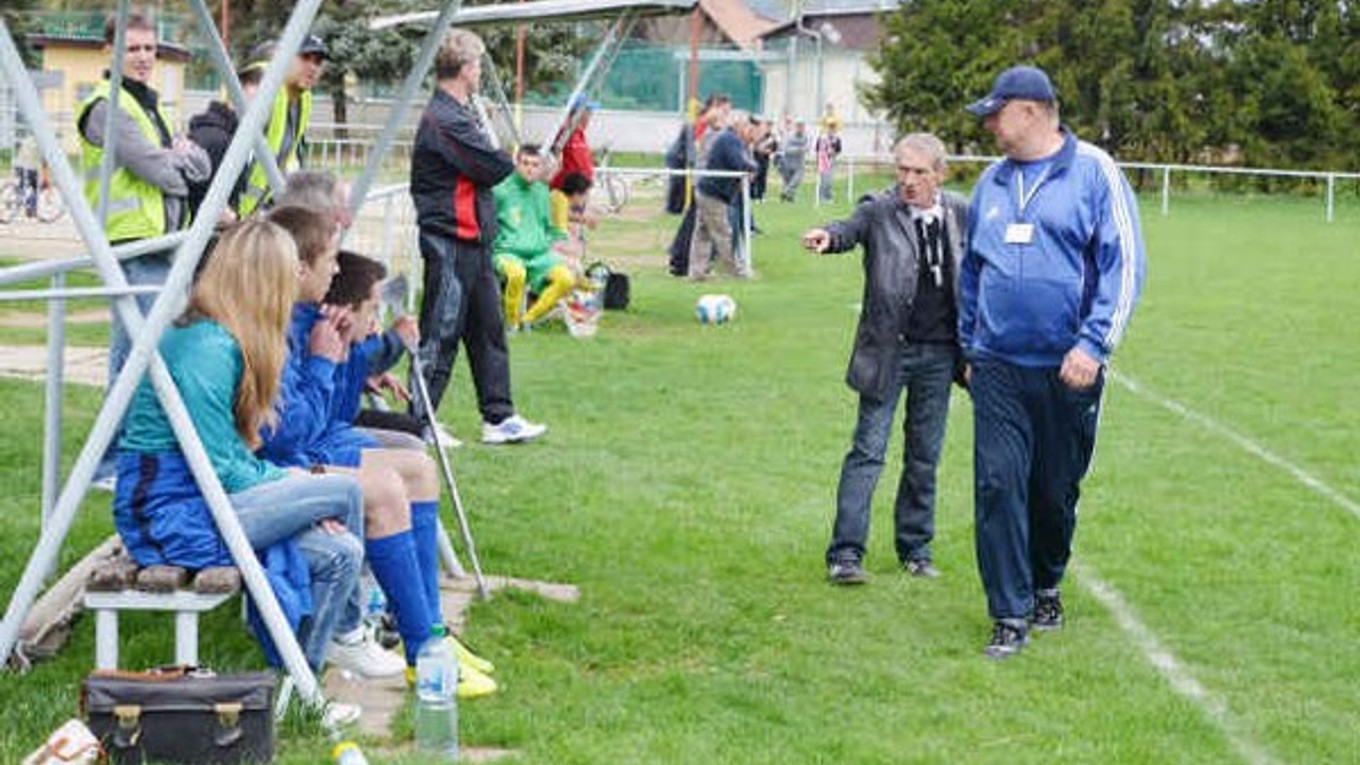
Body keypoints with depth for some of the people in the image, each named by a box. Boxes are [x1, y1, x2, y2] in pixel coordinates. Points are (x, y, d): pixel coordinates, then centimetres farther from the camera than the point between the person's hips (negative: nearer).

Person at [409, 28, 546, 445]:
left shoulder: (458, 115, 16)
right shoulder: (446, 121, -18)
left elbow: (489, 167, 16)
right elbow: (495, 168, -19)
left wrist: (498, 158, -4)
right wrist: (507, 156, 1)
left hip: (473, 239, 10)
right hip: (450, 242, -10)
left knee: (488, 328, 12)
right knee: (440, 333, -3)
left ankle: (499, 418, 18)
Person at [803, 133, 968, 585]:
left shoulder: (960, 214, 6)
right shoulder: (879, 211, -5)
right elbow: (852, 228, -24)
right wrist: (828, 237, -47)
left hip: (939, 353, 3)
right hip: (888, 349, -3)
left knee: (925, 456, 12)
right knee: (868, 451, -4)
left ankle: (915, 547, 24)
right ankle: (845, 553, -2)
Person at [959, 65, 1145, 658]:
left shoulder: (1094, 172, -5)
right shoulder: (992, 182, 10)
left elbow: (1124, 264, -8)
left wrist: (1093, 344, -16)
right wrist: (969, 347, 20)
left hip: (1067, 370, -3)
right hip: (998, 366, 3)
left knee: (1056, 491, 10)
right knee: (998, 486, -7)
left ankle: (1046, 587, 35)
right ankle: (1010, 617, -1)